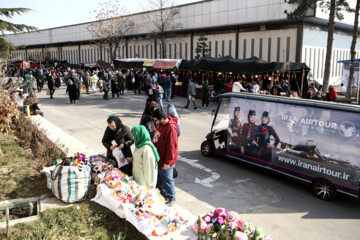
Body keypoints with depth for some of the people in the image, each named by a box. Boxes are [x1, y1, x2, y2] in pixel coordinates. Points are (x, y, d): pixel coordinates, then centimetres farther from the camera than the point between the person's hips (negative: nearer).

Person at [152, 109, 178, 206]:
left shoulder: (171, 129, -27)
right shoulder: (160, 125, 4)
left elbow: (171, 147, -25)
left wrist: (167, 162, -21)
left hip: (165, 161, -9)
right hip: (158, 158, 9)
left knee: (167, 180, 6)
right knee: (159, 178, 22)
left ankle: (171, 198, 24)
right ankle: (163, 194, 41)